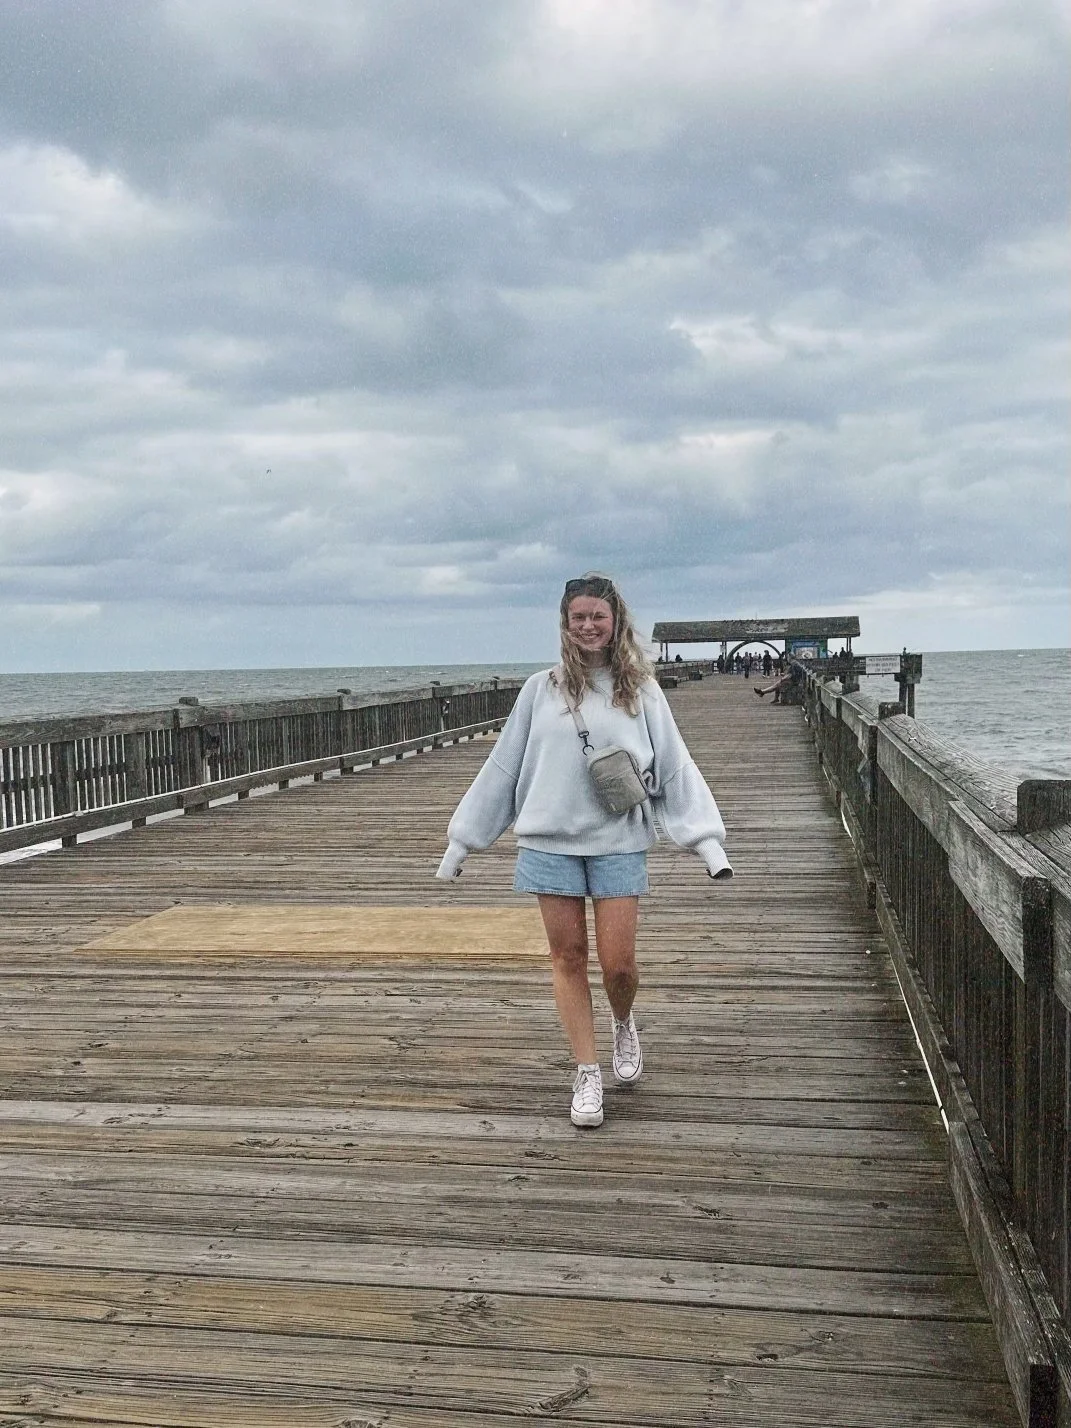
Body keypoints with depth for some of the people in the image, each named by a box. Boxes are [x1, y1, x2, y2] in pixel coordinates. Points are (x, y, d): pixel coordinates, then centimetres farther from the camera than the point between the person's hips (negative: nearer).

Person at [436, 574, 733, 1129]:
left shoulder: (641, 692, 4)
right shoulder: (541, 690, 4)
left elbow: (675, 768, 4)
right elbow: (502, 767, 9)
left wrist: (707, 840, -5)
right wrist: (462, 840, 11)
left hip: (618, 843, -1)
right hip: (550, 842, 1)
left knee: (618, 963, -2)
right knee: (567, 958, 4)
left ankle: (624, 1025, 32)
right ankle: (587, 1074, 18)